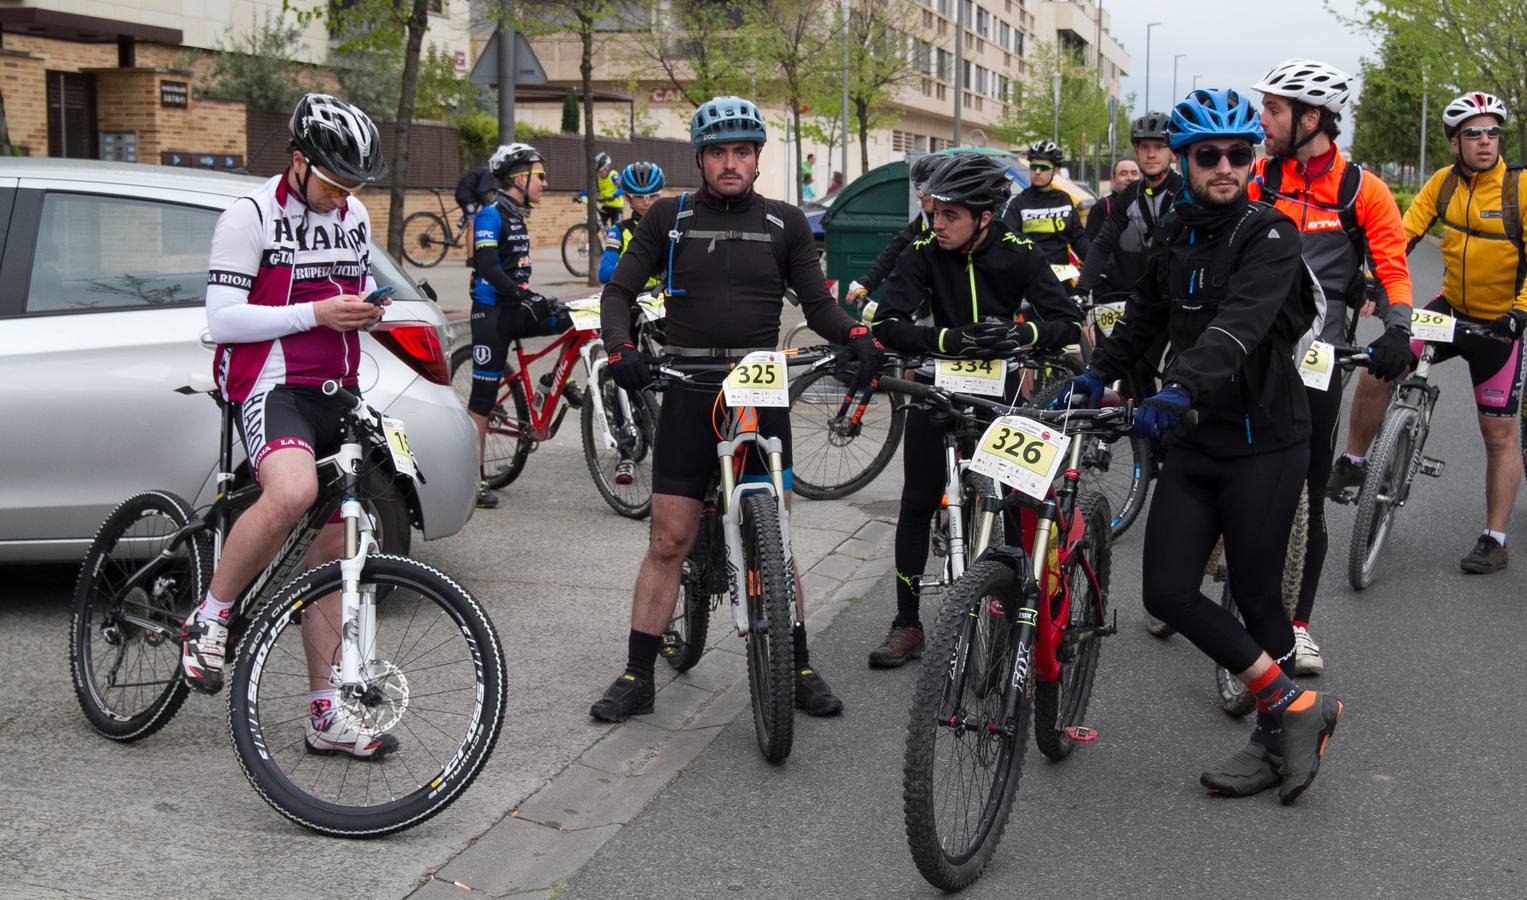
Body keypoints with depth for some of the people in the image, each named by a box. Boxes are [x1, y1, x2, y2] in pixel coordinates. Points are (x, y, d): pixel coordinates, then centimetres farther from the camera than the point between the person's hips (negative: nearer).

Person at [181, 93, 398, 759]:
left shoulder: (354, 217, 14)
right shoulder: (250, 216, -7)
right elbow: (221, 320, -12)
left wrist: (368, 311, 4)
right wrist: (315, 313, -20)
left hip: (337, 393, 7)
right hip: (272, 386, -7)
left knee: (332, 551, 6)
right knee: (292, 492, -37)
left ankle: (328, 714, 13)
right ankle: (209, 620, -13)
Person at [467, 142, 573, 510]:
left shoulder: (516, 213, 14)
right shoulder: (491, 213, -13)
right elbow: (486, 268, -23)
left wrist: (533, 299, 24)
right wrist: (526, 295, -30)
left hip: (514, 309, 8)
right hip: (491, 312, -8)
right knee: (484, 396, -5)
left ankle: (558, 377, 15)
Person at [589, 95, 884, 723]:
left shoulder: (785, 224, 8)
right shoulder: (669, 218, 6)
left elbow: (817, 302, 5)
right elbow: (619, 291, 2)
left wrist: (856, 336, -16)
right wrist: (620, 347, -18)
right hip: (688, 393, 0)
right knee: (668, 541, 1)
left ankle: (799, 668, 16)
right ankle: (637, 676, 10)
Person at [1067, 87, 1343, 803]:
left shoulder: (1269, 234, -12)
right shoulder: (1176, 231, 9)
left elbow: (1242, 321, -30)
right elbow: (1146, 311, 21)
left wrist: (1181, 386, -45)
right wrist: (1099, 372, 9)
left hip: (1264, 441, -6)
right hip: (1197, 441, 6)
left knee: (1255, 592, 1)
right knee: (1168, 592, -2)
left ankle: (1276, 739, 22)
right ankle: (1296, 708, 10)